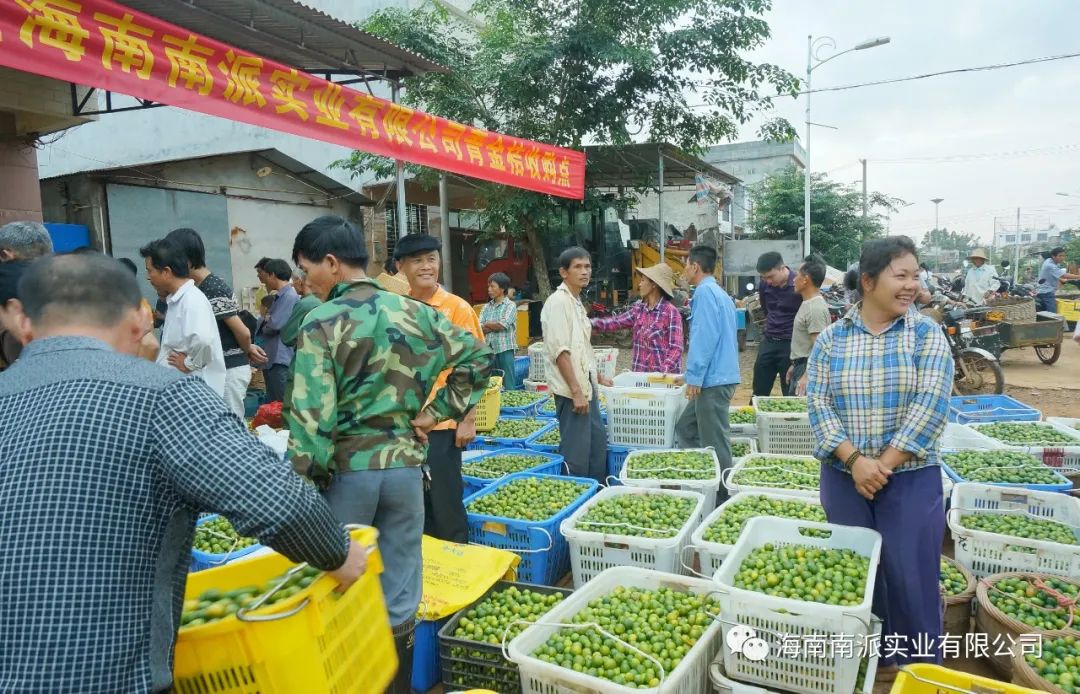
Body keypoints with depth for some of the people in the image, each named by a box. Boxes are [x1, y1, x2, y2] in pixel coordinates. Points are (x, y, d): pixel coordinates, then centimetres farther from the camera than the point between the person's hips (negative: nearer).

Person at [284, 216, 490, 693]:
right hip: (404, 463, 4)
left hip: (345, 468, -4)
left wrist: (304, 481, -8)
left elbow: (311, 414, -17)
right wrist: (436, 412, 5)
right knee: (399, 591, 15)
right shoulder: (413, 312, 1)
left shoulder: (322, 322, -12)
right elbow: (476, 356, 5)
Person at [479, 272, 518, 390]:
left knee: (508, 385, -2)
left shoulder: (510, 306, -2)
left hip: (505, 349, -5)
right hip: (489, 349, 5)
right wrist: (495, 326, -11)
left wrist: (487, 324, 1)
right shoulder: (486, 307, 11)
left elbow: (503, 325, -12)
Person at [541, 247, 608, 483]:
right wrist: (576, 391, -23)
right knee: (576, 452, -3)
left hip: (586, 385, 10)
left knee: (598, 442, 19)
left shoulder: (576, 302, 15)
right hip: (571, 389, -10)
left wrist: (598, 378, 27)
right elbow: (560, 351, -20)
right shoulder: (558, 301, -14)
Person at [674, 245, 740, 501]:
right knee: (685, 428, 17)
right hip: (718, 377, 10)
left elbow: (705, 338, -21)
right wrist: (691, 375, 27)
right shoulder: (720, 294, 19)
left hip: (713, 380, -10)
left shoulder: (705, 292, -12)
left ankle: (723, 495, 7)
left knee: (715, 441, -2)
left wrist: (694, 377, -18)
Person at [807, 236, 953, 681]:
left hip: (911, 479, -1)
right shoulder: (831, 338, 1)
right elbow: (818, 403, -5)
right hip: (844, 479, 2)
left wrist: (883, 465, -14)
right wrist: (855, 460, -17)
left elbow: (930, 406, -11)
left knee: (912, 578, 4)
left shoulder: (926, 334, -2)